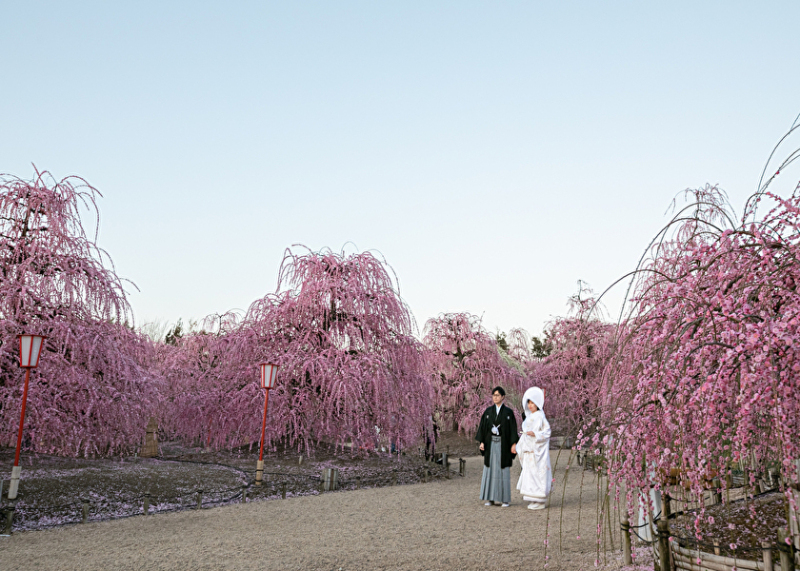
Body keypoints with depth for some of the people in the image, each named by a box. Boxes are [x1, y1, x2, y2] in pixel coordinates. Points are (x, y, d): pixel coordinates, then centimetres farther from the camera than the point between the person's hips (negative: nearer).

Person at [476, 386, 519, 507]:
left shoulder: (508, 412, 0)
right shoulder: (488, 411, 7)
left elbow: (513, 429, -2)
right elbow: (482, 426, 6)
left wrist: (513, 444, -9)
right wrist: (481, 442, -2)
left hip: (503, 444, -2)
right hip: (490, 444, 2)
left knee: (504, 471, 0)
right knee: (490, 469, 2)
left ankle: (505, 499, 7)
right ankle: (490, 498, 9)